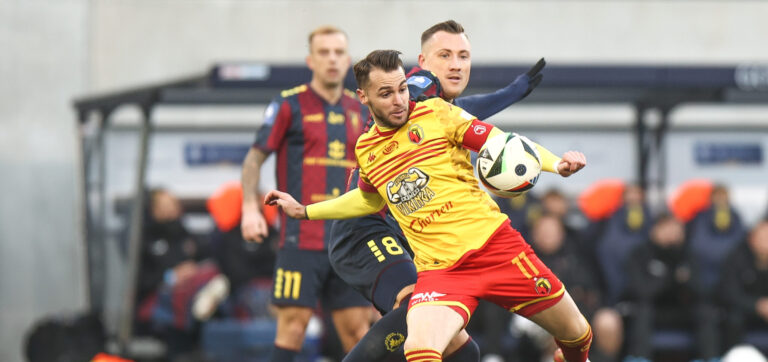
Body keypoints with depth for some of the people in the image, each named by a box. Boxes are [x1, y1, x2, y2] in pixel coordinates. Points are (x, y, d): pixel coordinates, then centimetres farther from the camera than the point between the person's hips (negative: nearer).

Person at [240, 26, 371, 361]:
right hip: (301, 239, -4)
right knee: (293, 321, -8)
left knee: (356, 326, 3)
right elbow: (254, 158, 0)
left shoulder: (360, 111, 13)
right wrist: (250, 207, -13)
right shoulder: (289, 105, -1)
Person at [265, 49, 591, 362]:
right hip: (439, 268, 1)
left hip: (493, 242, -1)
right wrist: (304, 211, 33)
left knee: (576, 334, 6)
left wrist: (557, 164, -21)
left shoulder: (435, 113, -1)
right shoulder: (365, 149, 11)